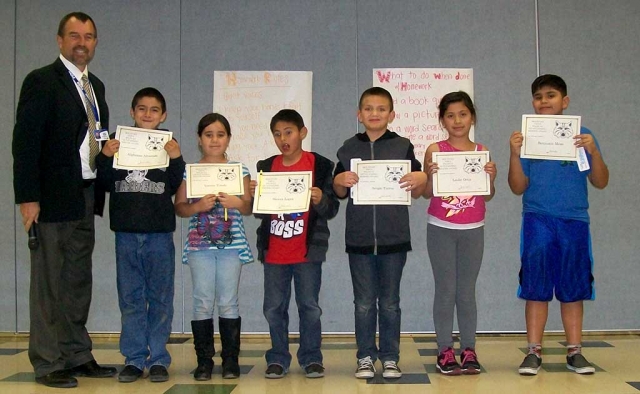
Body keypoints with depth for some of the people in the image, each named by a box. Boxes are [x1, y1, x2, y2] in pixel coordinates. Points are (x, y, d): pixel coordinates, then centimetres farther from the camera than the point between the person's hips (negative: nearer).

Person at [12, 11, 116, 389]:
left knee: (79, 282, 13)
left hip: (87, 196, 7)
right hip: (53, 198, -7)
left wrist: (101, 189, 7)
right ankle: (48, 363, 10)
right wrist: (28, 198, -17)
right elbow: (26, 142, -12)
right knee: (49, 283, 0)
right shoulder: (41, 81, -7)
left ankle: (77, 355, 23)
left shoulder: (96, 85, 15)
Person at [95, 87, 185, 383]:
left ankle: (158, 359, 14)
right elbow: (105, 183, 2)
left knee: (160, 299, 5)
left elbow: (177, 187, -2)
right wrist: (105, 157, -13)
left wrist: (176, 159, -17)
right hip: (126, 232, 1)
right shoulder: (118, 142, 6)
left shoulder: (169, 145, 4)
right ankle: (134, 359, 17)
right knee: (130, 298, 8)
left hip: (160, 233, -1)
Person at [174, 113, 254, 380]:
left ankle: (230, 359, 13)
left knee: (228, 303, 3)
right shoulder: (189, 171, 5)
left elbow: (249, 207, 7)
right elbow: (179, 207, 5)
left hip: (232, 244, 0)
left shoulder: (239, 170, 6)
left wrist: (237, 203, -14)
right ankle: (204, 360, 11)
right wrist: (198, 206, -14)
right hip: (199, 245, 0)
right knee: (203, 303, 2)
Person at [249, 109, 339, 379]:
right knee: (274, 308, 8)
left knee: (309, 307, 5)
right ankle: (277, 359, 19)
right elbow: (259, 211, 12)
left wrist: (321, 200, -25)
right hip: (273, 253, 3)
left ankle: (311, 358, 17)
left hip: (307, 252, -3)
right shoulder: (266, 167, 7)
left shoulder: (320, 165, -4)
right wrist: (255, 195, -9)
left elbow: (331, 209, -4)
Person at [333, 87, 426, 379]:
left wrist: (421, 179, -15)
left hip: (394, 238, -1)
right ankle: (365, 357, 18)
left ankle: (390, 358, 18)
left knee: (390, 302, 8)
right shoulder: (349, 149, 5)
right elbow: (340, 193, 10)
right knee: (364, 303, 8)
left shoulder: (403, 147, 2)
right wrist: (340, 181, -11)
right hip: (359, 238, 1)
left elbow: (415, 193, 6)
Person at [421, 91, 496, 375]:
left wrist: (491, 178, -15)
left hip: (473, 230, 2)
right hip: (441, 229, -1)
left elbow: (487, 196, 4)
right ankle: (445, 351, 10)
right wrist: (431, 175, -23)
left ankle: (469, 350, 13)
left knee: (467, 291, 6)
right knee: (445, 290, 3)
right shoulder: (435, 150, -2)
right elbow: (426, 193, -4)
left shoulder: (481, 151, 3)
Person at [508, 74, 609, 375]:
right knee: (536, 288, 1)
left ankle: (574, 351, 17)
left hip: (575, 220, 1)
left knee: (573, 288, 7)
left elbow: (600, 182, 3)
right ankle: (534, 352, 9)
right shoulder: (527, 137, 5)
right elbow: (518, 188, 3)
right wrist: (515, 153, -11)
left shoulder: (582, 135, 6)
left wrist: (593, 151, -13)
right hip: (538, 219, 0)